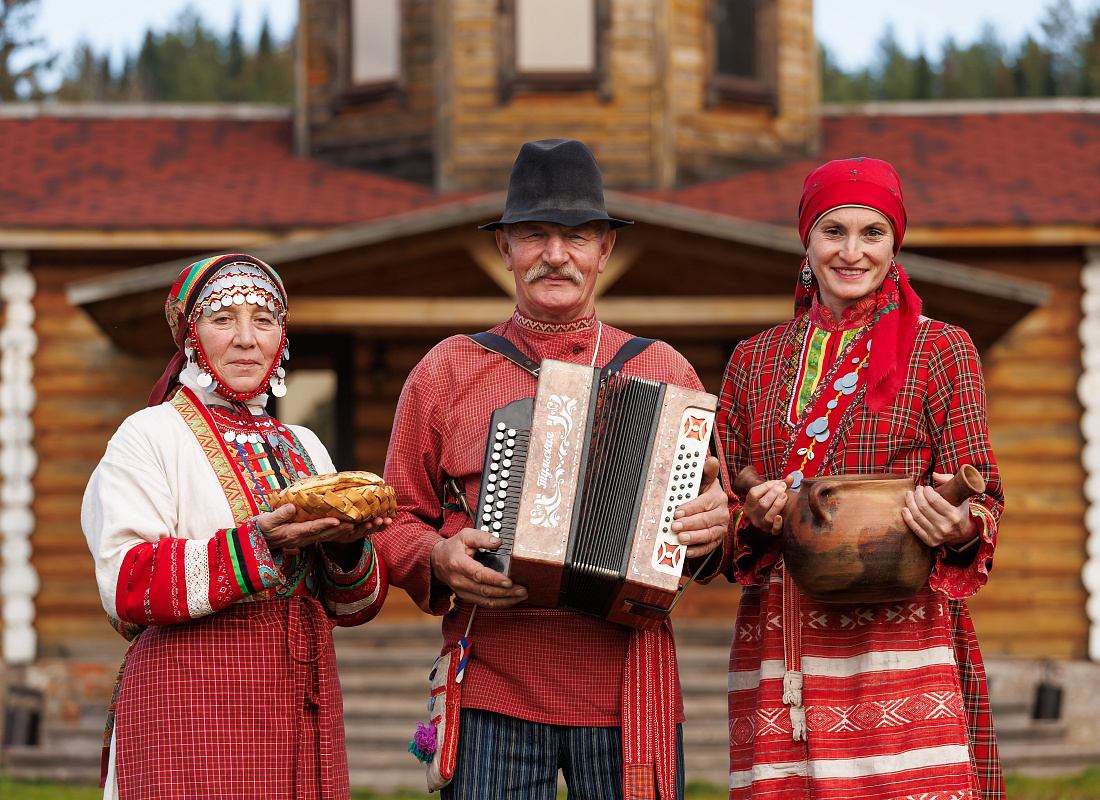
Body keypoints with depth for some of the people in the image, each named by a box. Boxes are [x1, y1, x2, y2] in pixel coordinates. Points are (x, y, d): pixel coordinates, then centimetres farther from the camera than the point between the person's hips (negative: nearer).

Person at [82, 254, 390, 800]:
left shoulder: (303, 447, 18)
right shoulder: (148, 437, 0)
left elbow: (352, 606, 16)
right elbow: (126, 586, -14)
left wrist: (346, 546, -6)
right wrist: (258, 543, -22)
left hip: (303, 706, 5)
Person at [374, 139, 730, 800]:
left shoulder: (666, 372, 12)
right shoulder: (446, 372, 10)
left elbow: (714, 507, 17)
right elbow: (396, 520, 12)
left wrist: (716, 522, -6)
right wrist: (439, 558, -8)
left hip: (628, 691, 1)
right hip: (492, 690, -1)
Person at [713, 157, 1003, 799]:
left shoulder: (943, 350, 8)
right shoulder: (756, 361, 16)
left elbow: (982, 496, 6)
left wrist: (961, 525, -17)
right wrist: (753, 516, -6)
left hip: (897, 625, -2)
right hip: (777, 643, 3)